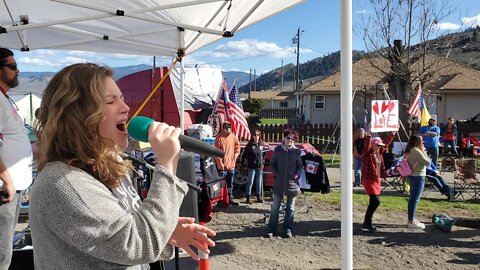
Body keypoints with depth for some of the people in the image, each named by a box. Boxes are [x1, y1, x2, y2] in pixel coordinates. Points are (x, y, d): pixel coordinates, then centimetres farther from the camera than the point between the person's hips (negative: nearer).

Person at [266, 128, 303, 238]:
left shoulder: (296, 151, 0)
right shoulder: (277, 150, 0)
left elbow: (300, 166, 7)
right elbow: (272, 164, 9)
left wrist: (297, 175, -9)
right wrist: (275, 174, -2)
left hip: (292, 183, 0)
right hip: (279, 183, 0)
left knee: (290, 208, 10)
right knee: (275, 207, 4)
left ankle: (287, 230, 20)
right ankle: (271, 230, 13)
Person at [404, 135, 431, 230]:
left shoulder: (409, 150, 9)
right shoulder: (417, 151, -19)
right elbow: (427, 162, -15)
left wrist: (422, 151, 10)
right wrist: (424, 151, -7)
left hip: (411, 176, 10)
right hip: (418, 177, -10)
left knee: (412, 198, 15)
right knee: (415, 199, -4)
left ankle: (411, 219, 24)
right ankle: (411, 222, 0)